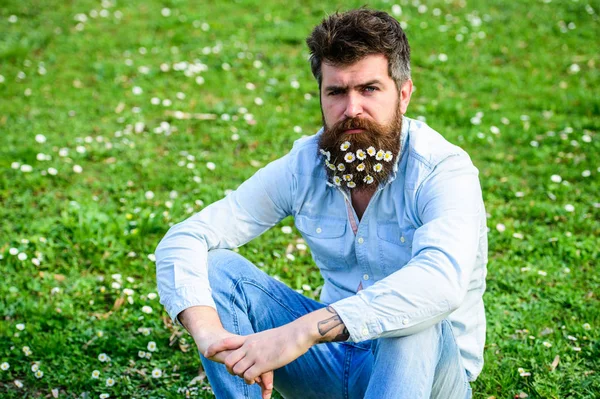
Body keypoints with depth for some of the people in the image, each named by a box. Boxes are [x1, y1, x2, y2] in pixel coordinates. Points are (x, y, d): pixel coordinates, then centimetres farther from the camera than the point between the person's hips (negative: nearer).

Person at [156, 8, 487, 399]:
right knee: (216, 268, -14)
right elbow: (183, 240, -11)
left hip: (424, 366, -4)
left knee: (415, 316, -39)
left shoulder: (444, 170, -21)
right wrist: (210, 332, -31)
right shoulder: (304, 166, -7)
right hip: (334, 357, 4)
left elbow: (442, 281, -42)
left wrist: (300, 333, -47)